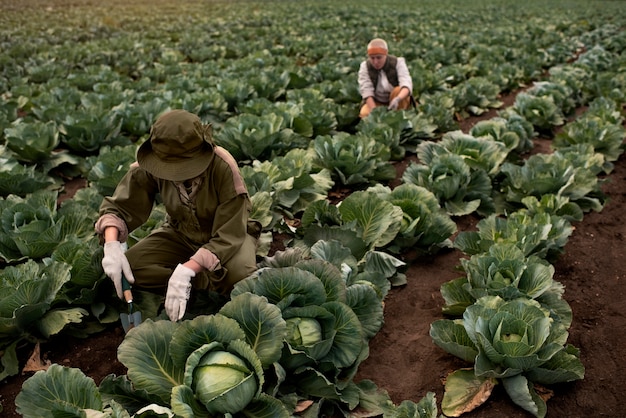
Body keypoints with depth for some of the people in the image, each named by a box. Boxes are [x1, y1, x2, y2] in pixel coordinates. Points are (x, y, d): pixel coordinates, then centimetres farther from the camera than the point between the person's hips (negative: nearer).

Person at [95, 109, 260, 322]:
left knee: (239, 274, -36)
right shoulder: (149, 166, -22)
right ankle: (215, 286, -16)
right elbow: (119, 207, -13)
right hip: (181, 234, 4)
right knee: (129, 265, -21)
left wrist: (186, 270, -45)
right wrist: (112, 244, -34)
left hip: (227, 235, -4)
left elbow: (228, 235, -32)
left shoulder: (223, 168, -32)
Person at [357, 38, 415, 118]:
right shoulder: (365, 66, -11)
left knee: (398, 90, -33)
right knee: (364, 114, -31)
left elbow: (407, 84, -31)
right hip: (377, 102, 0)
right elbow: (366, 91, -22)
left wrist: (397, 99, -53)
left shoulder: (398, 62, -15)